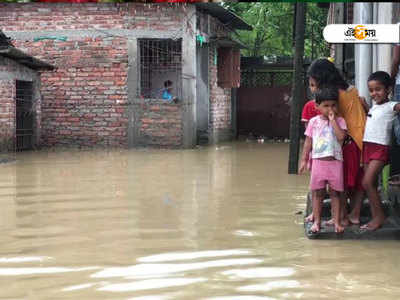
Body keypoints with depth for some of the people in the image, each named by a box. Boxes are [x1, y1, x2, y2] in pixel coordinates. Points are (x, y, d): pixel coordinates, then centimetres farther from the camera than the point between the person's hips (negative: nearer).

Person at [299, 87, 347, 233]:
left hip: (335, 162, -1)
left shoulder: (339, 121, 1)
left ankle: (337, 222, 8)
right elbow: (308, 142, 8)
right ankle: (316, 221, 13)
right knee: (318, 192, 6)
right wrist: (304, 160, 6)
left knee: (335, 192, 4)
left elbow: (341, 136, -17)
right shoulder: (314, 121, 5)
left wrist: (332, 120, -13)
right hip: (318, 161, 1)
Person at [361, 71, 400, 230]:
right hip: (367, 146, 8)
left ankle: (379, 215, -6)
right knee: (372, 184, 6)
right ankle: (375, 217, 10)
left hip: (380, 148, -8)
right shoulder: (374, 107, 16)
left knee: (367, 182, -15)